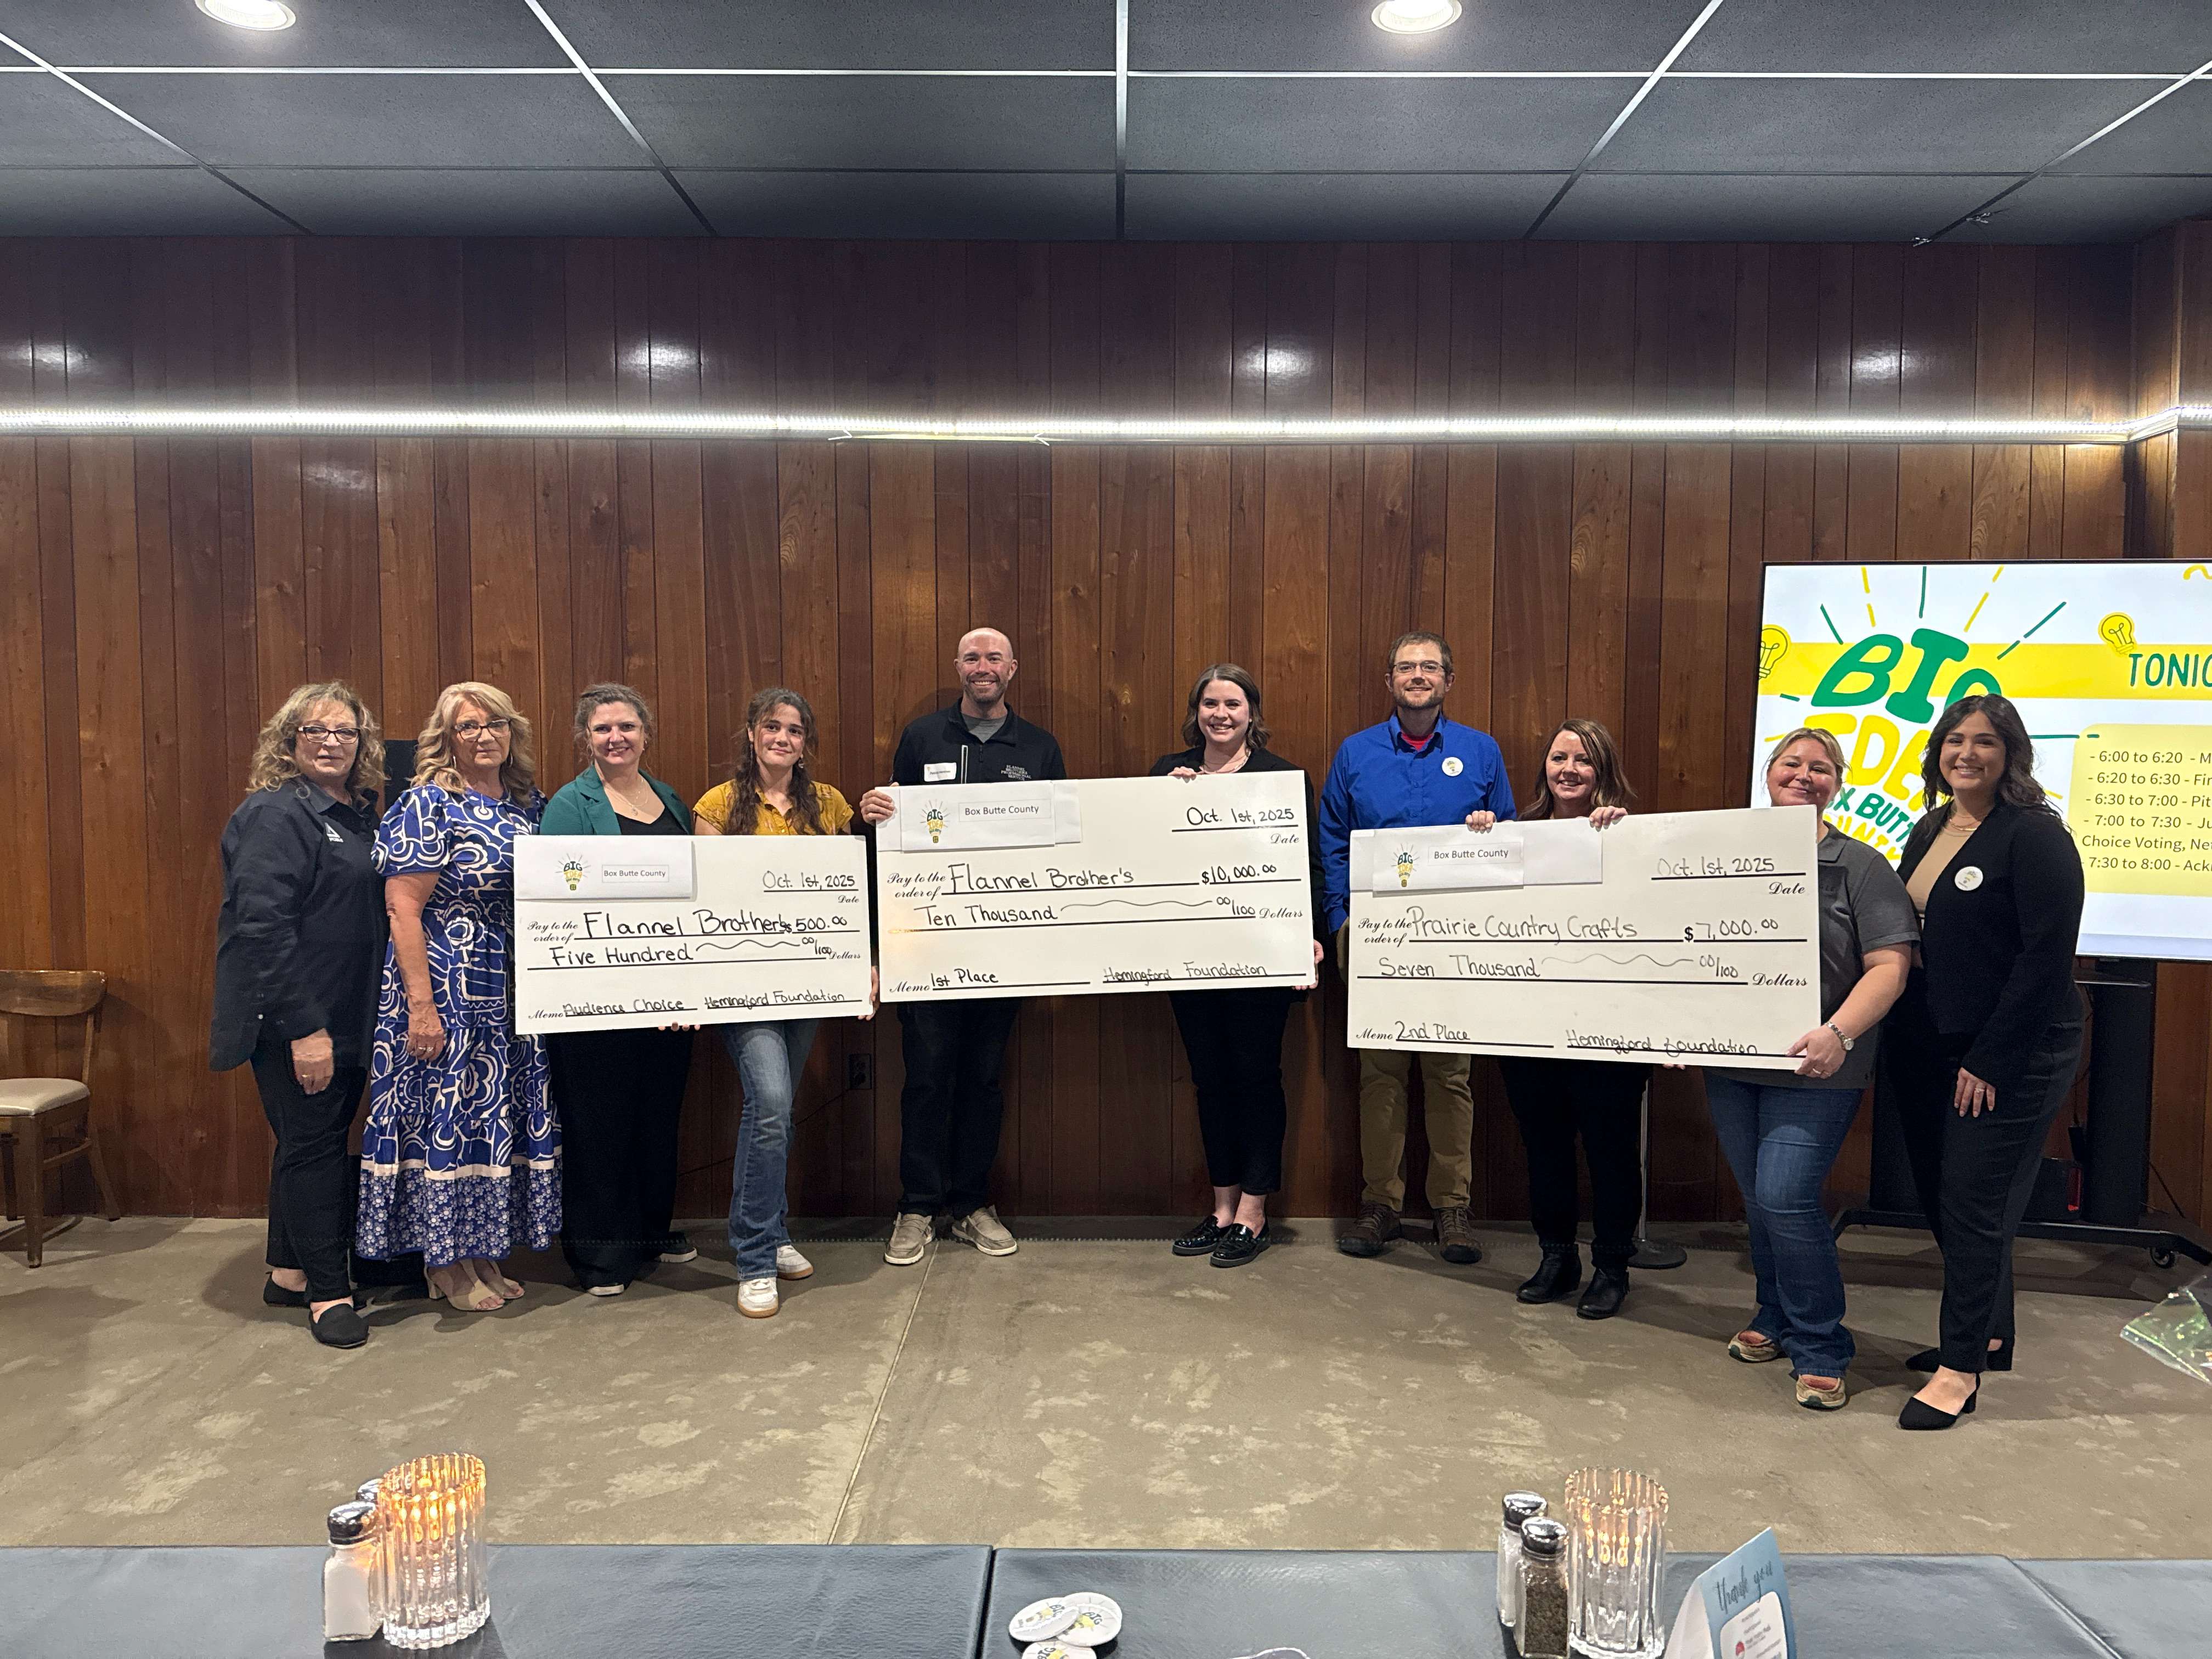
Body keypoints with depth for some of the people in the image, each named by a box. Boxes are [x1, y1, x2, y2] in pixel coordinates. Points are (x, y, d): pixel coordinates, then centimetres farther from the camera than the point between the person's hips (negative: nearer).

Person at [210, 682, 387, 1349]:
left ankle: (289, 1272, 30)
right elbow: (261, 926, -21)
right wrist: (303, 1027, -23)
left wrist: (357, 1018, 11)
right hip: (295, 1021, -8)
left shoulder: (358, 815, 12)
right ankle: (328, 1290, 10)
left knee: (315, 1141, 17)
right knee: (313, 1144, -1)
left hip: (348, 1018, 8)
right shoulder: (275, 815, -13)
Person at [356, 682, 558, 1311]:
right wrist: (421, 1005, -20)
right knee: (447, 1113, 1)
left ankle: (482, 1254, 24)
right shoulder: (429, 805, -10)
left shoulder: (529, 805, 9)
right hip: (447, 986, -7)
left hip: (514, 994, 7)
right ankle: (448, 1266, 15)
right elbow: (402, 909, -15)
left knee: (503, 1113, 11)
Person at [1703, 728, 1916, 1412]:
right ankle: (1776, 1318, 34)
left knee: (1785, 1197, -12)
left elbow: (1889, 965, -10)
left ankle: (1820, 1349, 5)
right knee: (1758, 1199, 14)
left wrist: (1839, 1033, -23)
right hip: (1730, 1061, 5)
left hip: (1813, 1070, -4)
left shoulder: (1860, 867, -2)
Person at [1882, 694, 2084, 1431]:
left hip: (2011, 1055, -8)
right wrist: (1897, 1039, 8)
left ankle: (1962, 1368, 9)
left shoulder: (2035, 837, -12)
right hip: (1927, 1049, 8)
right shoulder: (1928, 832, 11)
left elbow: (2047, 957, -17)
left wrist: (1990, 1060, -17)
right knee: (1940, 1197, 14)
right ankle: (1988, 1332, 32)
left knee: (1974, 1205, -3)